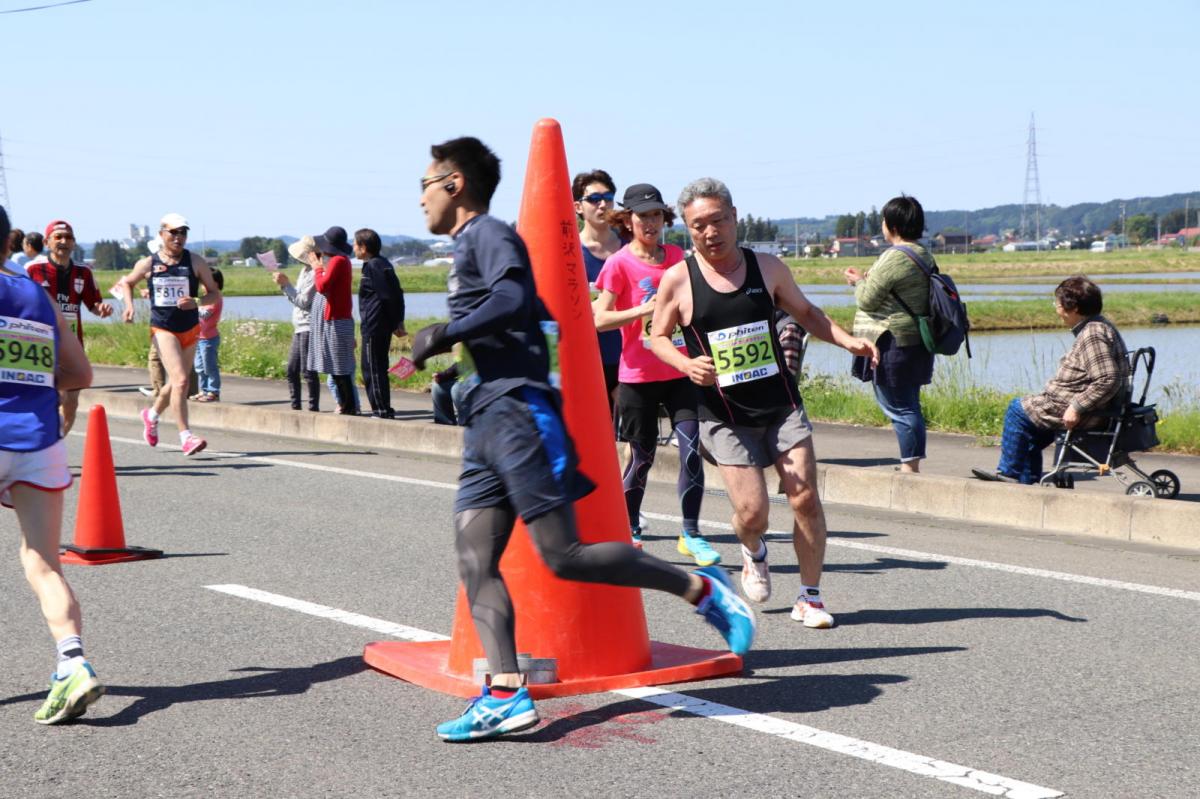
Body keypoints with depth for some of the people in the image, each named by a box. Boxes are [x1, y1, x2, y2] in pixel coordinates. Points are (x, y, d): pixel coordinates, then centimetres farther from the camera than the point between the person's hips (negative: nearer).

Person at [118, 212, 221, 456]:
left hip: (190, 329, 3)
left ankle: (152, 415, 46)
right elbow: (126, 283, 17)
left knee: (176, 382, 17)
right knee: (180, 380, -19)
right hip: (163, 329, -3)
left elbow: (215, 294, 0)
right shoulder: (148, 264, -2)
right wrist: (129, 305, -1)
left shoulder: (195, 262, -2)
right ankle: (185, 436, -16)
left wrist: (196, 302, -19)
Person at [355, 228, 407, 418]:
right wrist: (398, 322, 12)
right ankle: (384, 409, 19)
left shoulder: (373, 267, -15)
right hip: (383, 326, 10)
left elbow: (389, 296, -20)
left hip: (373, 327, -10)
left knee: (372, 369, -5)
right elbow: (396, 294, 14)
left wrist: (396, 323, -14)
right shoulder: (383, 264, 14)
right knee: (378, 369, 15)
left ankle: (382, 410, -4)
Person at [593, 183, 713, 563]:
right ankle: (628, 530, 23)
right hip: (639, 375, -3)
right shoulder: (619, 263, -5)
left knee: (692, 450, -7)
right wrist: (646, 309, -21)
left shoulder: (677, 256, 9)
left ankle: (690, 534, 1)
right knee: (642, 456, 4)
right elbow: (600, 319, -12)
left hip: (680, 371, 4)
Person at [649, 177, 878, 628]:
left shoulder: (768, 268, 2)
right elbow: (658, 336, 7)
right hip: (724, 416, -2)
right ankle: (753, 555, 31)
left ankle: (810, 598, 9)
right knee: (751, 513, -7)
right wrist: (688, 365, -13)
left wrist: (847, 341, 1)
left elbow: (805, 312, 17)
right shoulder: (677, 280, -5)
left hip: (781, 404, 2)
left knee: (805, 498, -7)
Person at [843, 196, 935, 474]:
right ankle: (912, 467, 17)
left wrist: (859, 282, 5)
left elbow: (867, 300, -15)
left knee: (899, 408, -5)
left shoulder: (894, 258, -18)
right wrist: (868, 279, 16)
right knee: (909, 406, 14)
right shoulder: (924, 256, 11)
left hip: (891, 344, -9)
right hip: (916, 343, 9)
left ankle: (909, 467, -4)